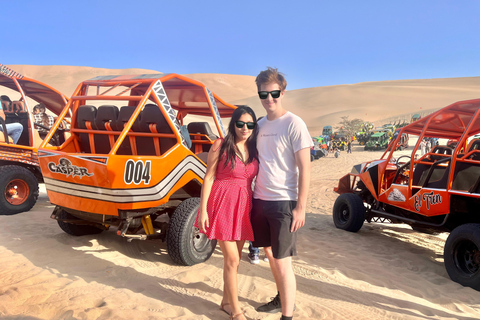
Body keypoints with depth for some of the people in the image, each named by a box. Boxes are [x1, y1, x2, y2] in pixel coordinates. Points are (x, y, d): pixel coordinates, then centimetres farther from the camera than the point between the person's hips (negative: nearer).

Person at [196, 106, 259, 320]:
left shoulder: (254, 150, 8)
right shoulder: (221, 145, -5)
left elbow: (254, 180, 11)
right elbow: (209, 177, -6)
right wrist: (202, 209, -10)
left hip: (244, 206, 5)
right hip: (223, 204, -5)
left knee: (234, 259, 13)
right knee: (232, 259, -3)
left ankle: (226, 301, 31)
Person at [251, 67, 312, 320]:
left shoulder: (294, 124, -10)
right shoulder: (260, 125, 10)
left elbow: (304, 168, -12)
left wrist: (301, 207, -15)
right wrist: (253, 195, 12)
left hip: (283, 202, -7)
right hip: (260, 200, 7)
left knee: (282, 261, -3)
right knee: (270, 253, 18)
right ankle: (282, 299, 37)